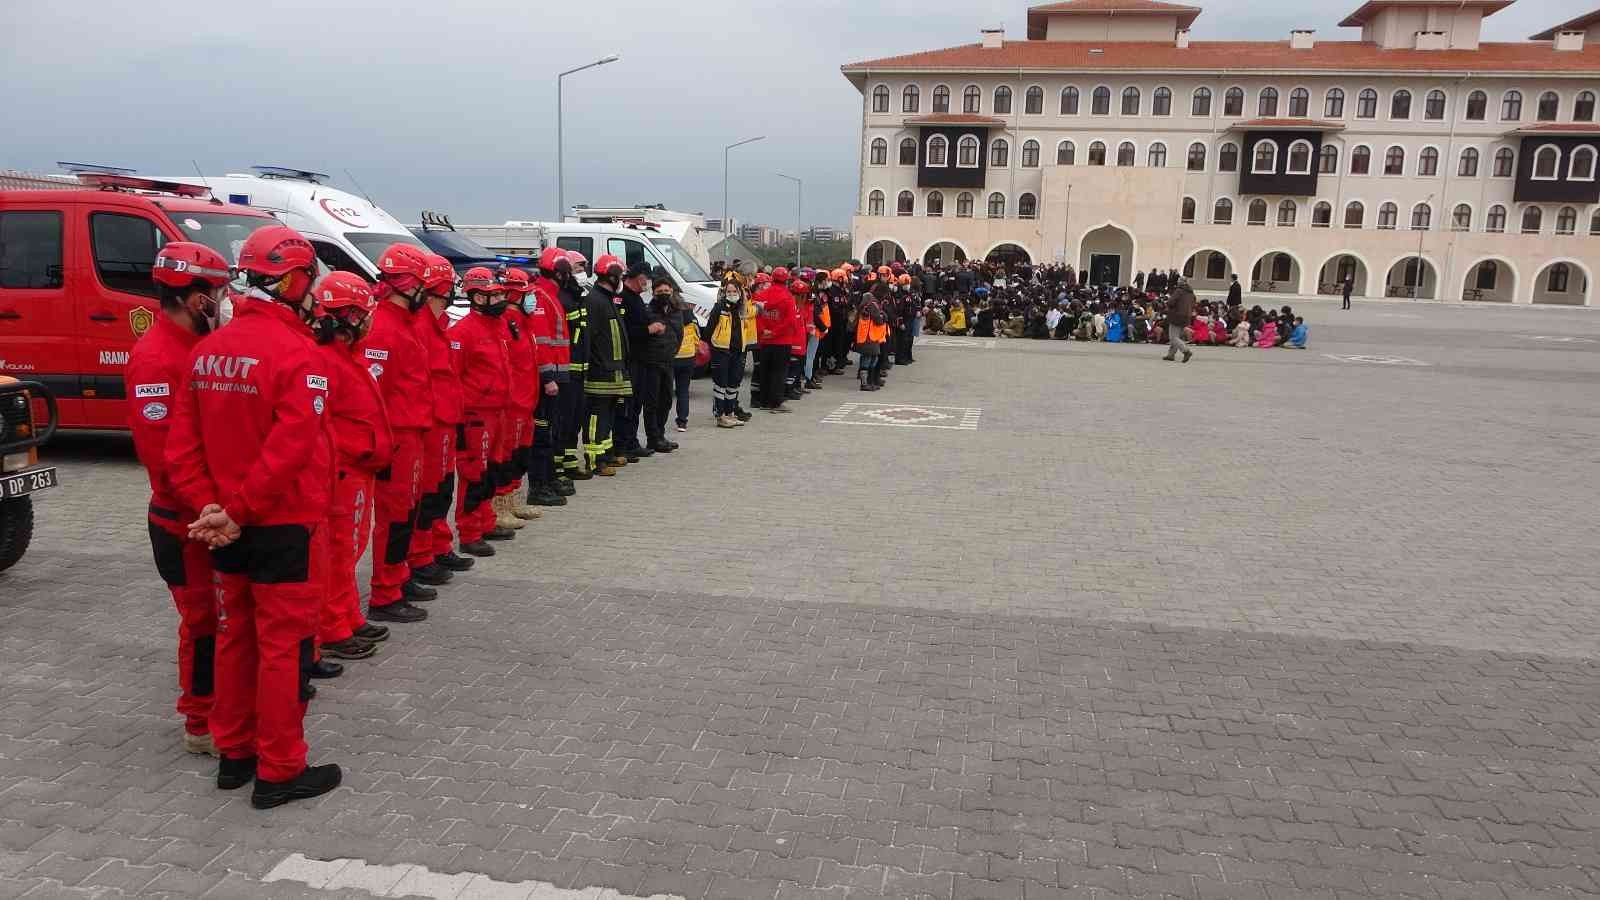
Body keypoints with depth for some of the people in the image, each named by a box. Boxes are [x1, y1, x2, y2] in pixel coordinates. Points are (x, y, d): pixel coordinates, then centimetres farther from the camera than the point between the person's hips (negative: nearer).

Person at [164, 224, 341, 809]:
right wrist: (237, 512, -16)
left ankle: (234, 752, 31)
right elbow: (290, 450, -24)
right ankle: (279, 771, 13)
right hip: (285, 527, -7)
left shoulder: (207, 350, 5)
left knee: (236, 637, 18)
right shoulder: (296, 354, -18)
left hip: (229, 530, 7)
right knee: (283, 646, 3)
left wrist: (209, 507, -1)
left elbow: (182, 444, 3)